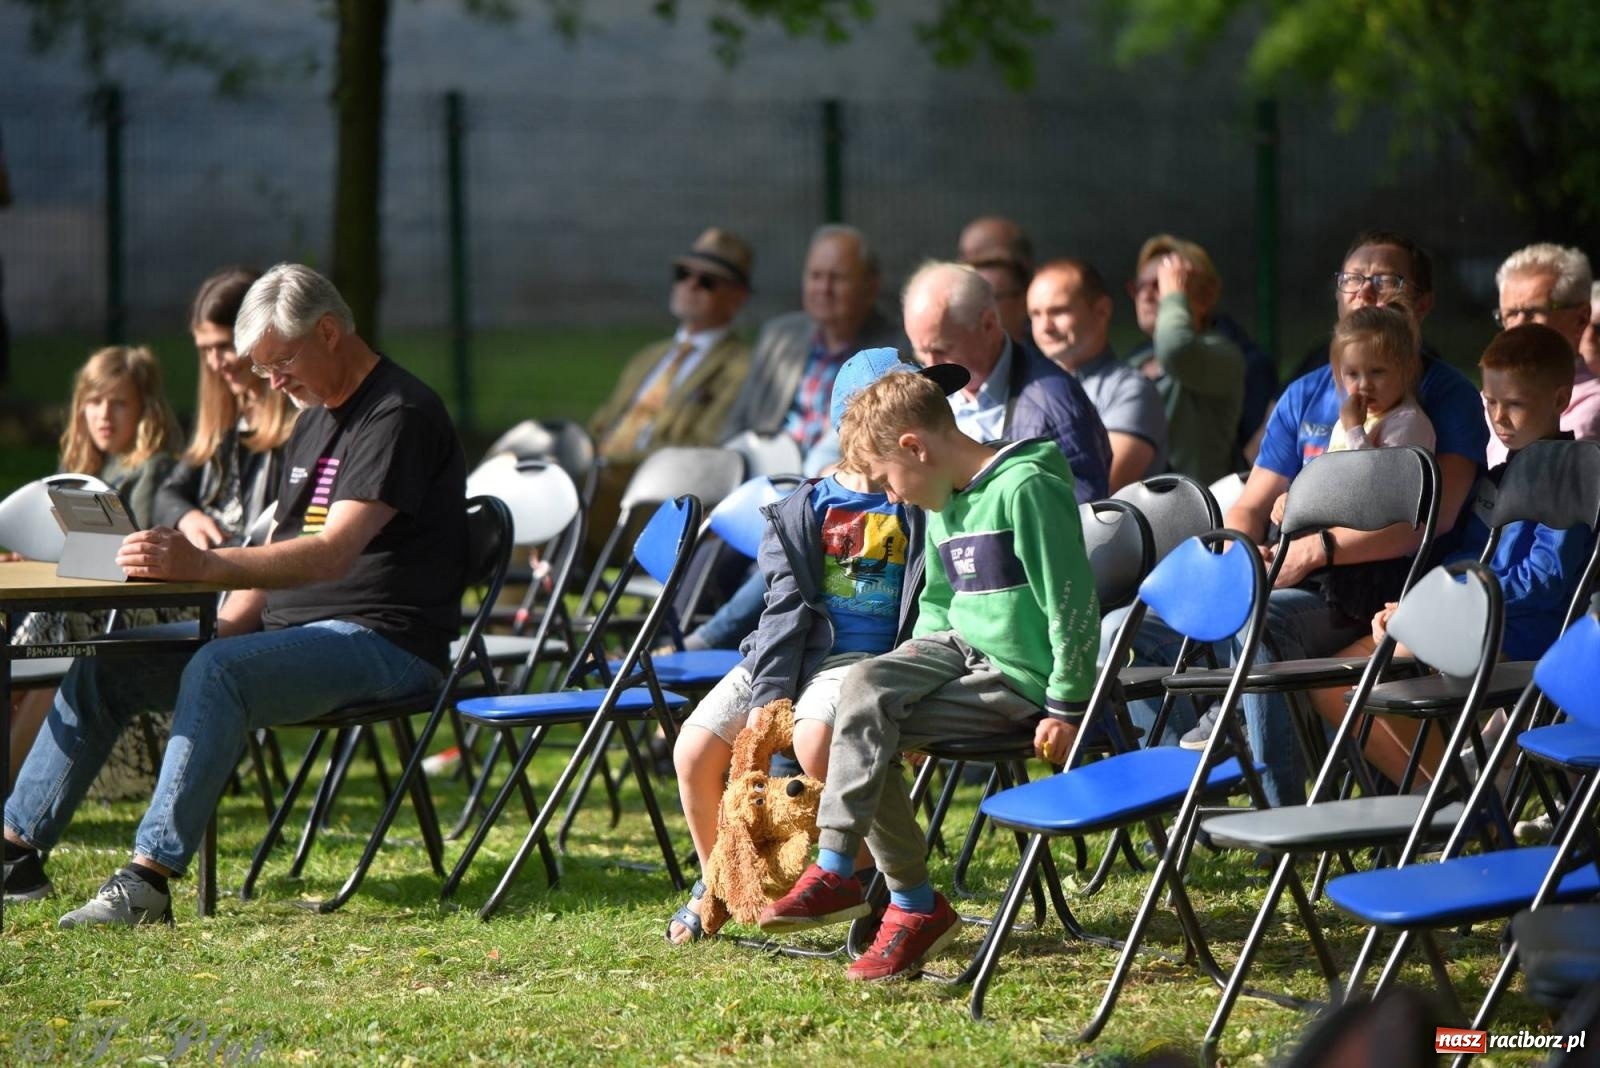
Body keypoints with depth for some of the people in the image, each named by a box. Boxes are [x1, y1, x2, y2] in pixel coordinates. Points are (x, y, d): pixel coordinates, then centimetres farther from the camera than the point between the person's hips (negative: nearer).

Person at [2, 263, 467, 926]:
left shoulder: (399, 416, -13)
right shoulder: (314, 421, 18)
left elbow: (332, 554, -27)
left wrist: (201, 564, -37)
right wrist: (223, 629, 2)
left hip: (382, 643, -10)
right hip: (290, 630, 10)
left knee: (218, 674, -35)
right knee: (102, 666, 3)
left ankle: (149, 877, -39)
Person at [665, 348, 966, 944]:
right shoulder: (805, 510, 8)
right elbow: (787, 605, 1)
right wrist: (768, 698, -10)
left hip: (867, 661, -3)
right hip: (788, 656, 4)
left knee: (814, 741, -35)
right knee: (695, 750, -11)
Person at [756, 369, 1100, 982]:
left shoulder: (1027, 488, -18)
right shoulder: (944, 506, 12)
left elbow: (1071, 601, -18)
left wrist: (1067, 707, -16)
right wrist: (908, 686, 12)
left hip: (1019, 678, -8)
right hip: (958, 647, 8)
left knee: (869, 738, -17)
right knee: (864, 689, -19)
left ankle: (914, 905, -6)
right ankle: (837, 869, -21)